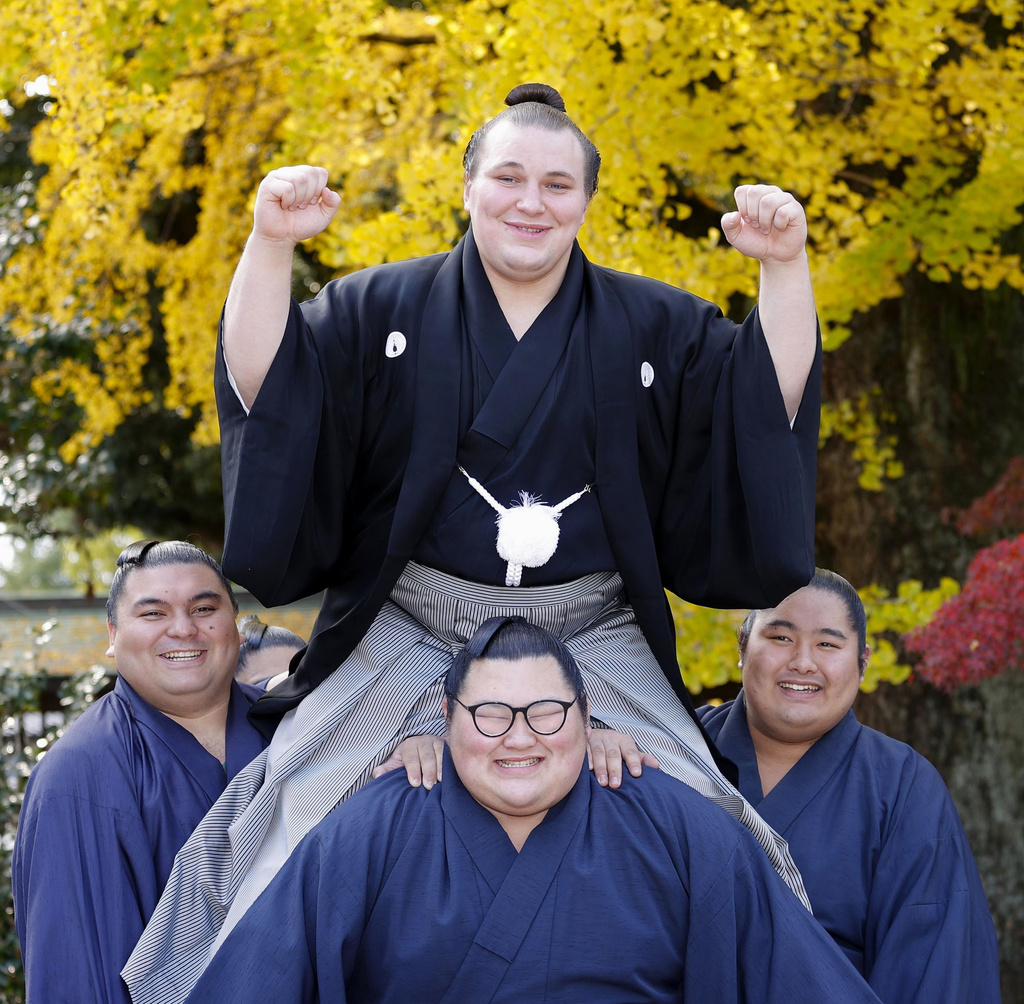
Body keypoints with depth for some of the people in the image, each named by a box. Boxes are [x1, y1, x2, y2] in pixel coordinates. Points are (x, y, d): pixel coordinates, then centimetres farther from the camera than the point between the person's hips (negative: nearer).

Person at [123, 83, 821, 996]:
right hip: (407, 639, 0)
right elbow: (263, 387, -5)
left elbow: (773, 405, -1)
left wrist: (784, 267, -14)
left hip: (596, 647, 1)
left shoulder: (655, 329, 8)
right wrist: (271, 245, -19)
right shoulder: (381, 310, 6)